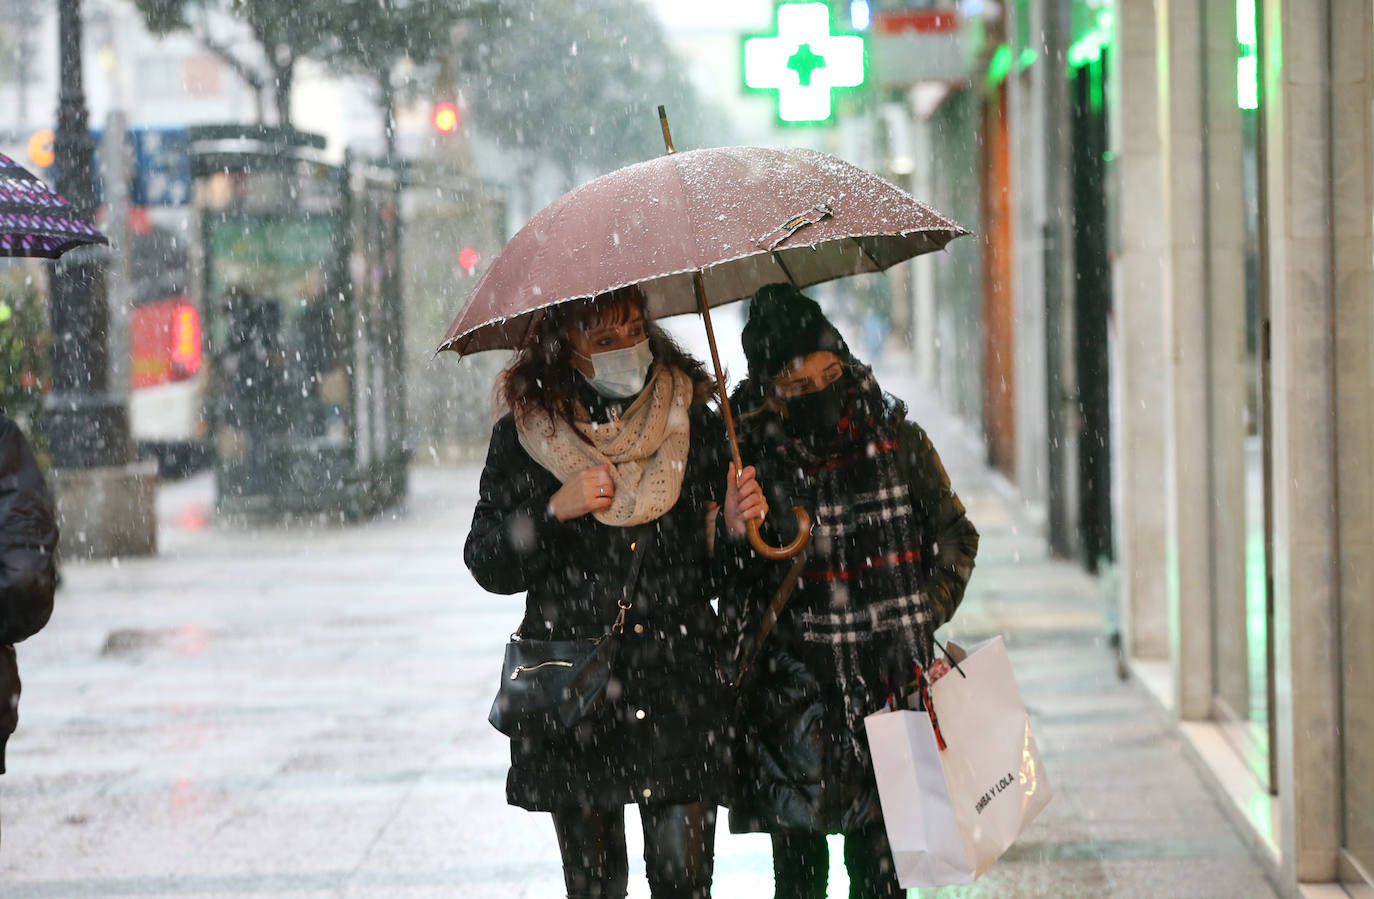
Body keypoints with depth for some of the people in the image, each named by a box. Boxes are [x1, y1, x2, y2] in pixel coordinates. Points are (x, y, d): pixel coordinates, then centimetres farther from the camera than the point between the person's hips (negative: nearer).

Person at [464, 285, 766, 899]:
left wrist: (733, 529, -10)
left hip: (681, 691, 0)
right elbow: (488, 566, 2)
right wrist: (555, 510, -13)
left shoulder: (694, 424, 5)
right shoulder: (523, 438, 1)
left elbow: (716, 576, 11)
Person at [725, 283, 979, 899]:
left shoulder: (895, 437, 2)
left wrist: (926, 613, 5)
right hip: (794, 694, -1)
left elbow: (954, 535, 15)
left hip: (889, 685, 1)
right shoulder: (747, 457, -2)